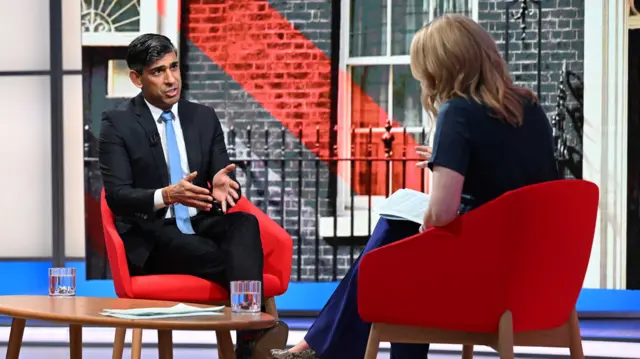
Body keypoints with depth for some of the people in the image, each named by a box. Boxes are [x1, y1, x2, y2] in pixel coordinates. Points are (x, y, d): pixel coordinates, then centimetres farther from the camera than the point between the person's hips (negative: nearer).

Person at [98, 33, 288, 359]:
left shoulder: (204, 118, 11)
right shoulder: (118, 123, -3)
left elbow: (225, 179, 6)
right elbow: (116, 196, -12)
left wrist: (223, 186, -21)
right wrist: (167, 195, -31)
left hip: (201, 227, 4)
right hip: (152, 238, -4)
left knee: (244, 223, -32)